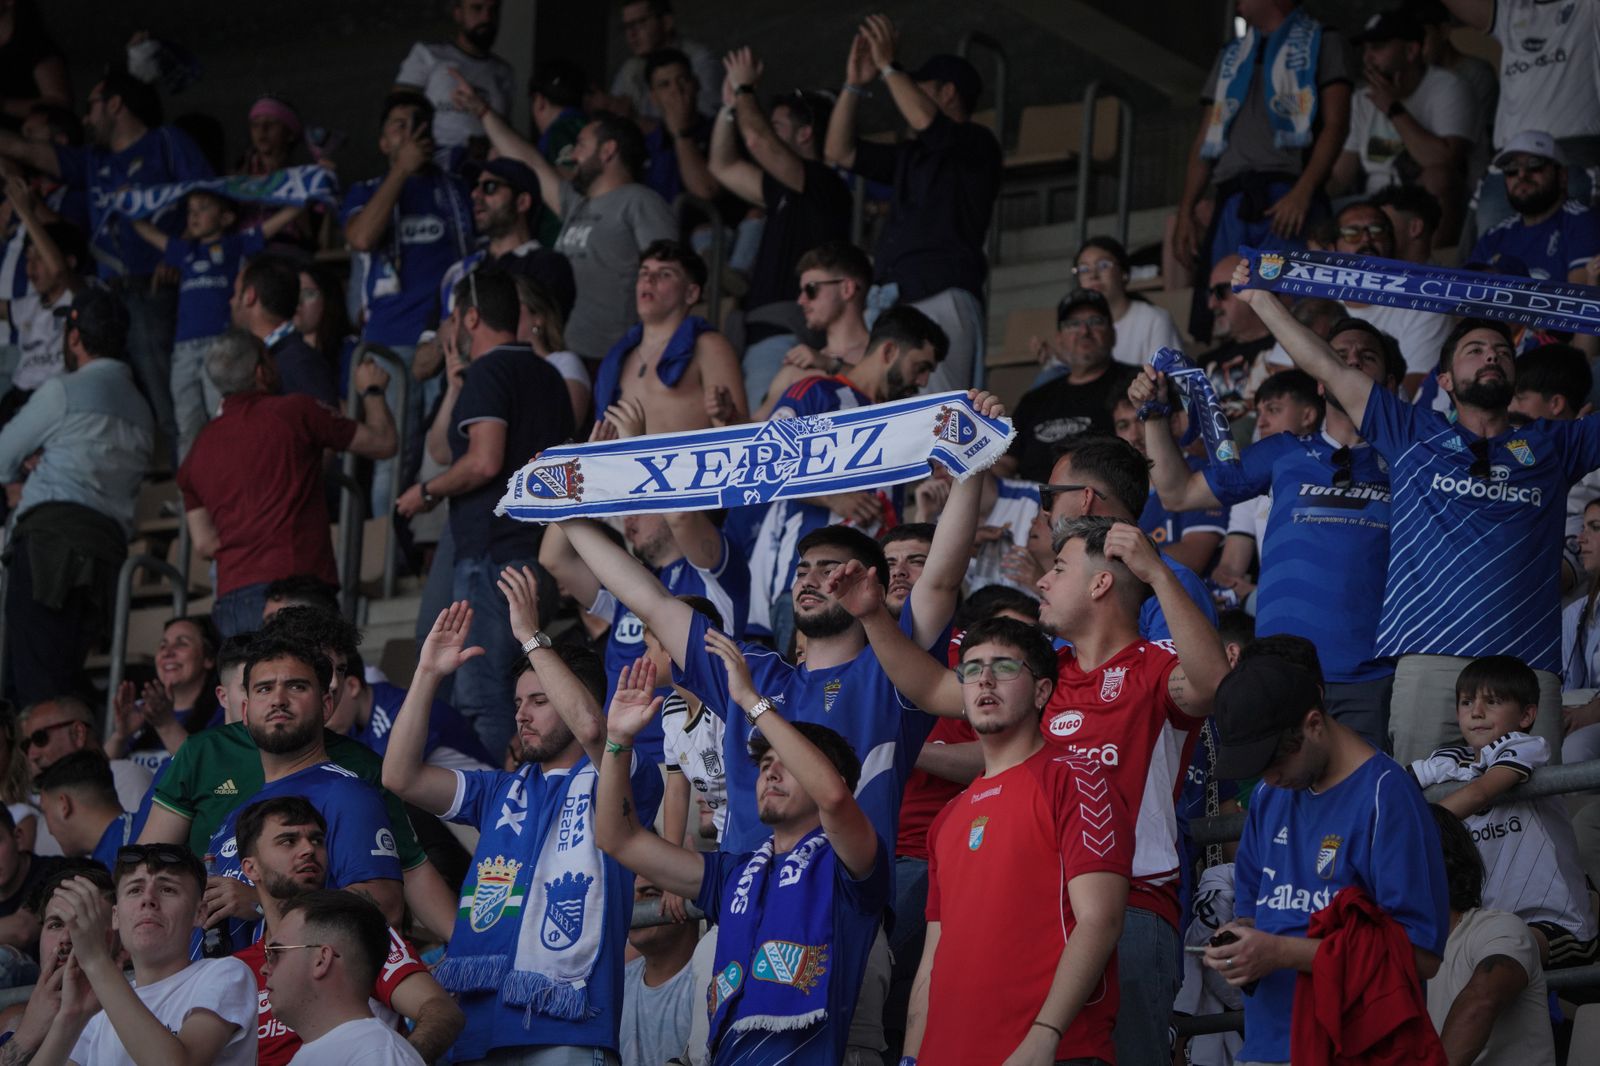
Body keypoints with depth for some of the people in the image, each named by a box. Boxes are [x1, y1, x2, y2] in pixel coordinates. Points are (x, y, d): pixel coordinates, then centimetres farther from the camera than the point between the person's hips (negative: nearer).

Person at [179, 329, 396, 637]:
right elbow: (383, 443, 12)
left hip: (230, 598, 6)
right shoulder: (296, 413, 2)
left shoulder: (202, 443, 18)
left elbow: (205, 542, 18)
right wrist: (371, 391, 30)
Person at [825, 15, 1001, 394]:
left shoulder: (978, 144, 5)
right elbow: (839, 152, 30)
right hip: (894, 302, 8)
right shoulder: (910, 156, 29)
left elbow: (925, 121, -14)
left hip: (941, 299, -8)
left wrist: (888, 66, -4)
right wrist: (854, 84, 21)